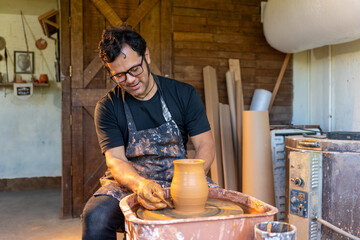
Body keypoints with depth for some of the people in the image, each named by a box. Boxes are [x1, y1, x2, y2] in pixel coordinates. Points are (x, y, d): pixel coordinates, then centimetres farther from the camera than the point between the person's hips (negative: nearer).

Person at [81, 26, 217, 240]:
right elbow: (115, 160, -9)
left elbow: (206, 145, -2)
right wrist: (141, 185, -31)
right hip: (130, 183, 0)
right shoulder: (108, 107, -1)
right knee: (95, 216, -31)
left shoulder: (184, 94, 0)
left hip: (179, 177, 1)